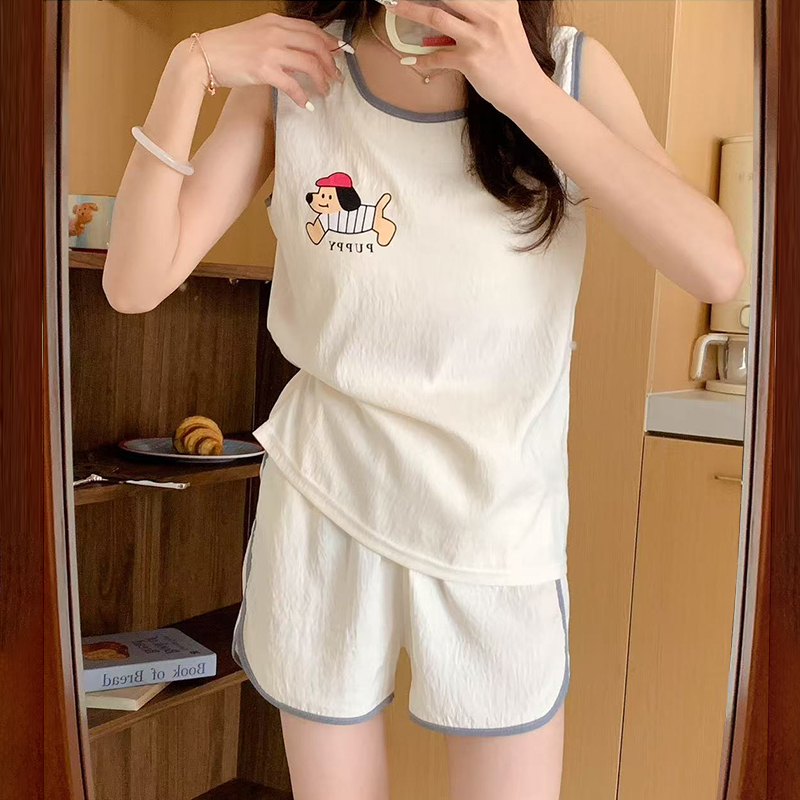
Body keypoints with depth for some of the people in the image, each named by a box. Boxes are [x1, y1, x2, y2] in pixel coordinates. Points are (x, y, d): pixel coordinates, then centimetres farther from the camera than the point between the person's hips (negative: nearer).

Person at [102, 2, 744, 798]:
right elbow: (135, 283, -10)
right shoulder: (293, 76, -6)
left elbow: (716, 269, -21)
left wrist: (524, 90, -26)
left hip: (501, 528, 0)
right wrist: (188, 68, -19)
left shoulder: (569, 69, -7)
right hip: (323, 519, 1)